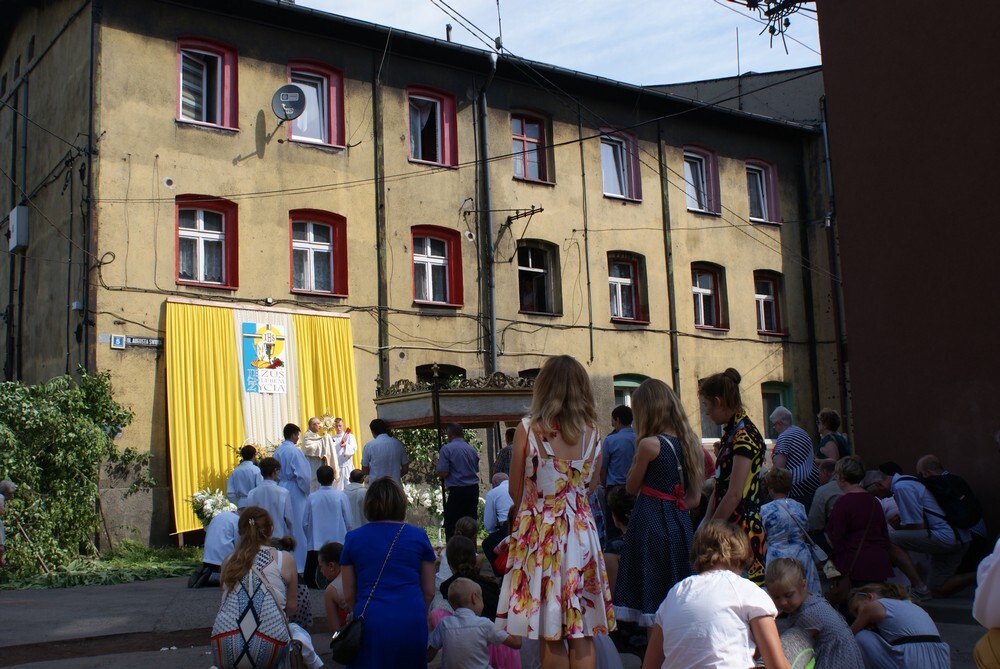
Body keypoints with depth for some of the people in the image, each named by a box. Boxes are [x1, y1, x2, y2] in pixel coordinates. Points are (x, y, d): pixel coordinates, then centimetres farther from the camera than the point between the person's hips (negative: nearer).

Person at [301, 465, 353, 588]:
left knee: (310, 579, 8)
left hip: (315, 543, 1)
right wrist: (348, 538, 16)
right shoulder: (341, 496, -8)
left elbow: (305, 524, 3)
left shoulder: (312, 498, -5)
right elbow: (348, 523, -2)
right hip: (338, 543, -1)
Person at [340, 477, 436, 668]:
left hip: (370, 623, 0)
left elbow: (349, 595, 9)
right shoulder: (418, 536, 5)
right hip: (412, 623, 0)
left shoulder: (353, 538, 6)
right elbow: (429, 591, 9)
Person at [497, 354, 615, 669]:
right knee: (581, 636, 10)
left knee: (550, 637, 6)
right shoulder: (592, 432, 0)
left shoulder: (528, 429, -9)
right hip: (582, 532, 3)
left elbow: (515, 491, -2)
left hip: (539, 533, -3)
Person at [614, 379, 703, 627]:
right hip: (679, 522, 7)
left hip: (650, 523, -7)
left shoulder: (649, 444, -13)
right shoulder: (689, 442, 7)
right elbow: (694, 498, 10)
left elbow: (631, 488, -1)